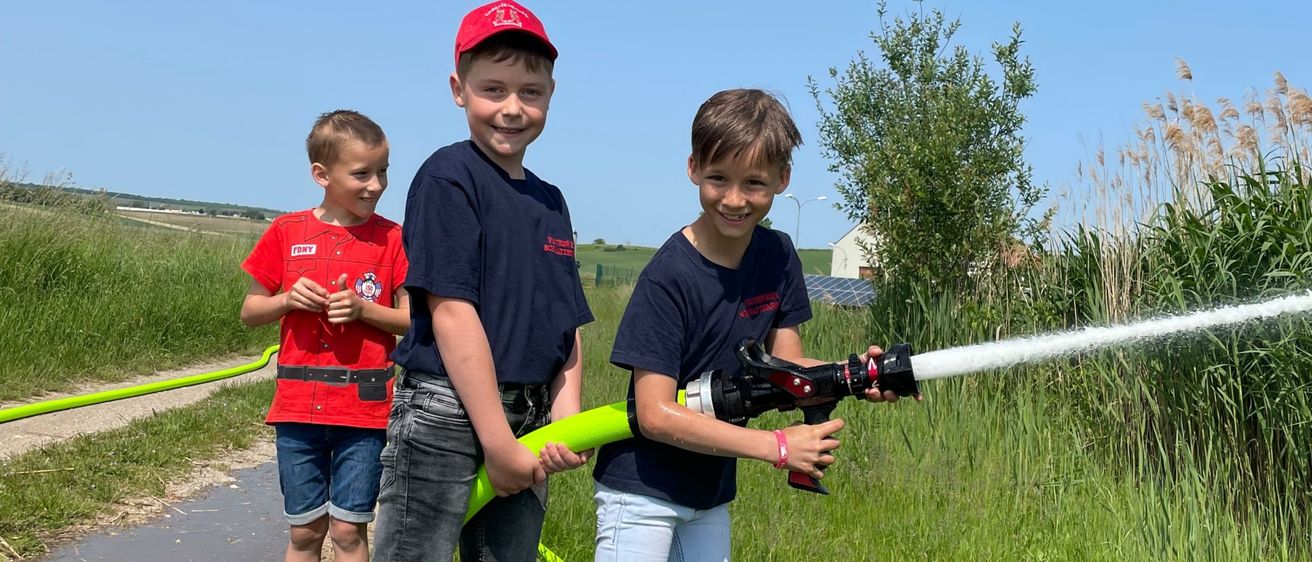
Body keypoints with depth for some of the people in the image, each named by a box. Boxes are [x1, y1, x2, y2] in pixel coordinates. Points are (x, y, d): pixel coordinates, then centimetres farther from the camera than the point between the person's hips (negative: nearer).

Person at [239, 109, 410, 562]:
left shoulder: (391, 238, -1)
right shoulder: (287, 232, 2)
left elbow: (415, 319, -1)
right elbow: (249, 313, 8)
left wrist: (363, 309, -16)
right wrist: (287, 300, -12)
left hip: (365, 408, -1)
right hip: (298, 405, 2)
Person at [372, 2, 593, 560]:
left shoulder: (551, 201, 12)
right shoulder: (448, 176, -8)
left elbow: (568, 326, 12)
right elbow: (452, 313, -15)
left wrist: (565, 420, -3)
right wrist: (498, 441, -17)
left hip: (527, 424, 7)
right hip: (446, 412, -7)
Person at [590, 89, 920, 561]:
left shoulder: (778, 257, -2)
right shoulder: (669, 276, -22)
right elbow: (656, 414, -24)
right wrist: (777, 446, -26)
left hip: (713, 495, 6)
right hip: (643, 492, -6)